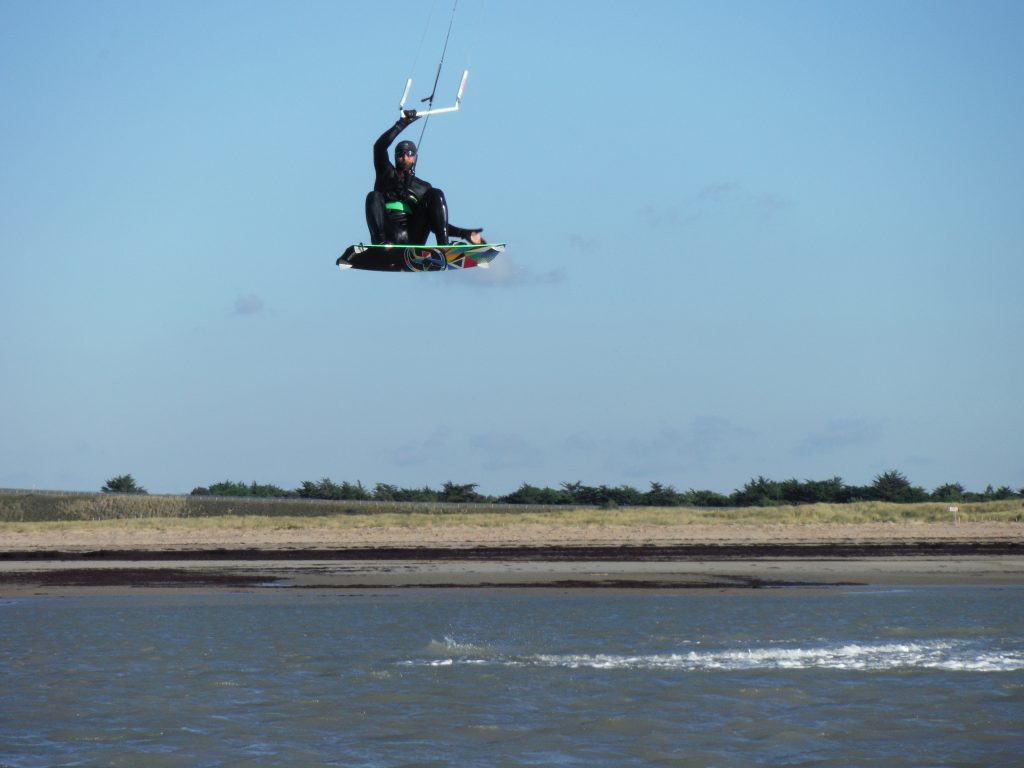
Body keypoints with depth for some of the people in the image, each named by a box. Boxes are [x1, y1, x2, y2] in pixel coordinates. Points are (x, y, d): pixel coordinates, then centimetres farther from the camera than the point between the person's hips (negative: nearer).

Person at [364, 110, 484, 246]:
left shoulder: (423, 188, 26)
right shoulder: (387, 173, 22)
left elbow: (435, 223, 21)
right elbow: (379, 147, 5)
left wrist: (464, 233, 8)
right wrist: (402, 123, 0)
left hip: (413, 239, 1)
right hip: (389, 235, -1)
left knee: (435, 194, -10)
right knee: (374, 197, -23)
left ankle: (443, 244, -30)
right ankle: (380, 242, -49)